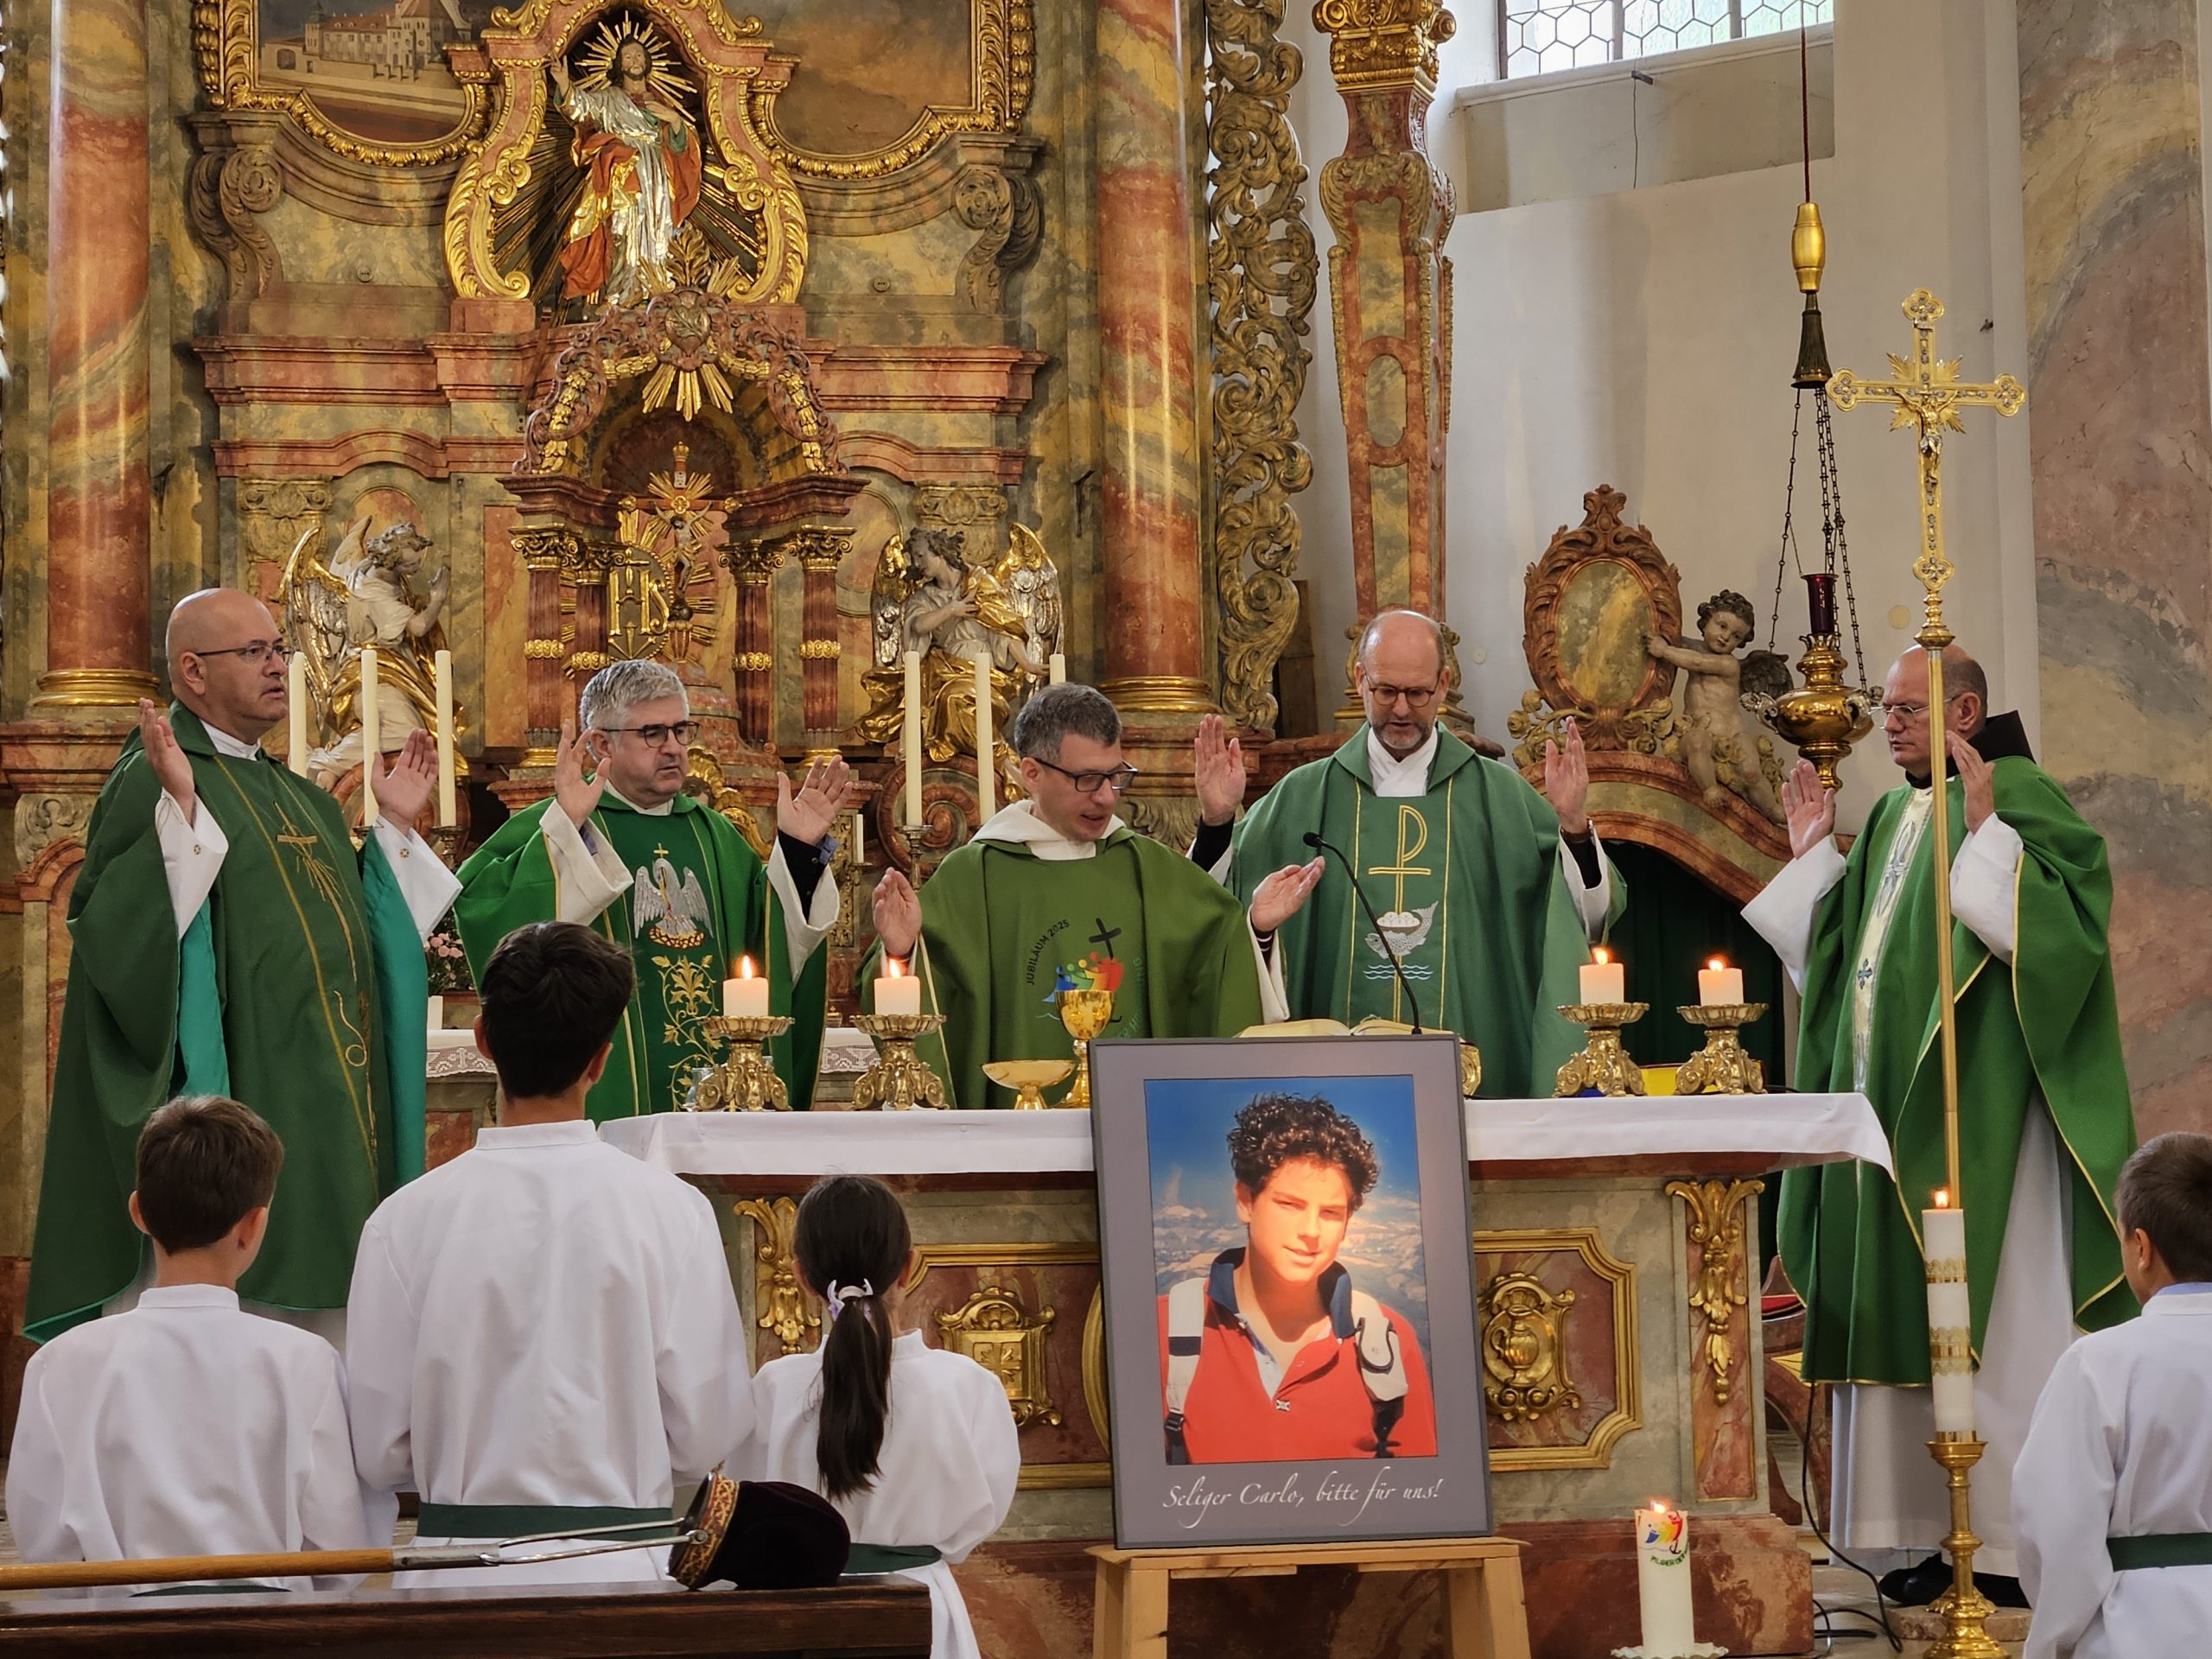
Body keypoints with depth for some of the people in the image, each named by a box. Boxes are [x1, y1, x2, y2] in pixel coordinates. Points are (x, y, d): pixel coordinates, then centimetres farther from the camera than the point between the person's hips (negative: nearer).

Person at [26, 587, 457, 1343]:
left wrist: (393, 827, 16)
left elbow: (356, 931, 22)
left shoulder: (298, 797, 19)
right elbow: (111, 926, -20)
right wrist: (181, 810, -28)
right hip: (239, 1091, -8)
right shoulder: (153, 782, -6)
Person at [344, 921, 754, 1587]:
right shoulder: (671, 1211, -5)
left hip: (459, 1569, 1)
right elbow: (707, 1437, -1)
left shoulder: (406, 1220, -3)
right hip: (620, 1569, -1)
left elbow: (379, 1454, 0)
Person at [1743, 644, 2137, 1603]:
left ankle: (2018, 1539, 0)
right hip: (1895, 1110, 8)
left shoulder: (2018, 795, -8)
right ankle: (1936, 1532, 10)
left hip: (1979, 1117, -8)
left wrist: (1984, 829, -26)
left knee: (1989, 1316, -5)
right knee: (1905, 1317, 6)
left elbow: (2059, 924, -21)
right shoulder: (1893, 817, 17)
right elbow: (1843, 950, 23)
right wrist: (1811, 854, 15)